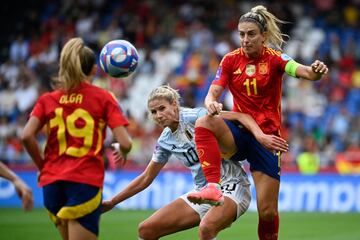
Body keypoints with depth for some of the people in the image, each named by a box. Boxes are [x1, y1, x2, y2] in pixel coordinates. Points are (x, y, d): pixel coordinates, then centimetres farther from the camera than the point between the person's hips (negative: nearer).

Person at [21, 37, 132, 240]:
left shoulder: (48, 99, 10)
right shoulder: (103, 98, 2)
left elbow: (27, 136, -4)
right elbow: (125, 143, -6)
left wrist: (43, 166, 10)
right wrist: (123, 154, 16)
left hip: (52, 181, 4)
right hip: (86, 181, -4)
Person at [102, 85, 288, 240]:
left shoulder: (193, 117, -12)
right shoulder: (165, 141, 9)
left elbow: (240, 116, -20)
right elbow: (146, 178, 20)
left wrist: (260, 135, -39)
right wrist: (112, 202, 19)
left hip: (230, 187, -8)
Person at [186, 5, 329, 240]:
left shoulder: (274, 58, -7)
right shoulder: (231, 60, 1)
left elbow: (301, 71, -27)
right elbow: (213, 93, -7)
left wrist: (316, 71, -51)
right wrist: (211, 103, -32)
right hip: (239, 131, 2)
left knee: (267, 211, -5)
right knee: (204, 123, -32)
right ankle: (213, 187, -39)